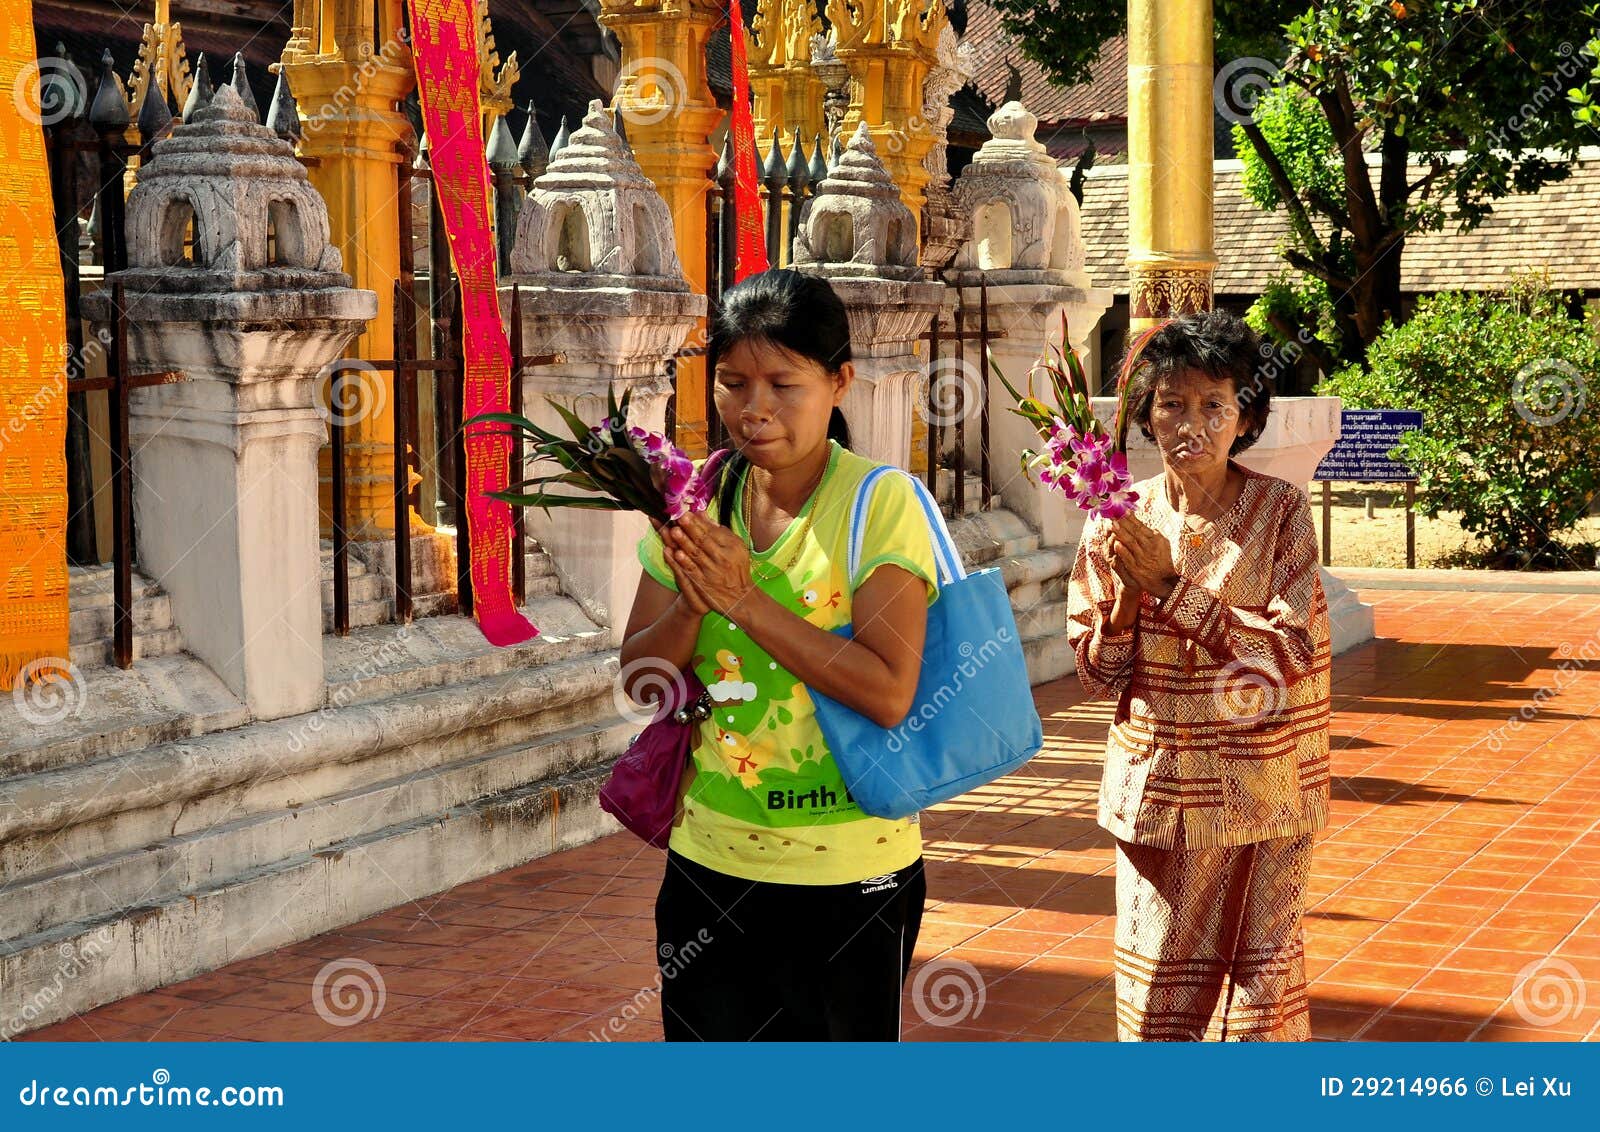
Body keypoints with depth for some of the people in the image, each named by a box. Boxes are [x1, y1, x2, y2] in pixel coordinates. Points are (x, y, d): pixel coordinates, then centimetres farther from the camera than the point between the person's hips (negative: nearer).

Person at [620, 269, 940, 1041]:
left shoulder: (880, 502, -13)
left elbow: (889, 693, -22)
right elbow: (639, 678, 2)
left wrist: (743, 599, -24)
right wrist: (692, 603, -18)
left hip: (849, 872, -4)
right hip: (711, 861, 4)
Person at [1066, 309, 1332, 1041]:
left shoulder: (1279, 511, -6)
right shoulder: (1120, 518, 0)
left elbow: (1291, 653, -15)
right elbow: (1098, 676, 2)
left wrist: (1172, 587, -20)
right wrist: (1127, 593, -16)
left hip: (1263, 789, -2)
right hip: (1160, 789, 2)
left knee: (1265, 980, 7)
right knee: (1156, 990, 7)